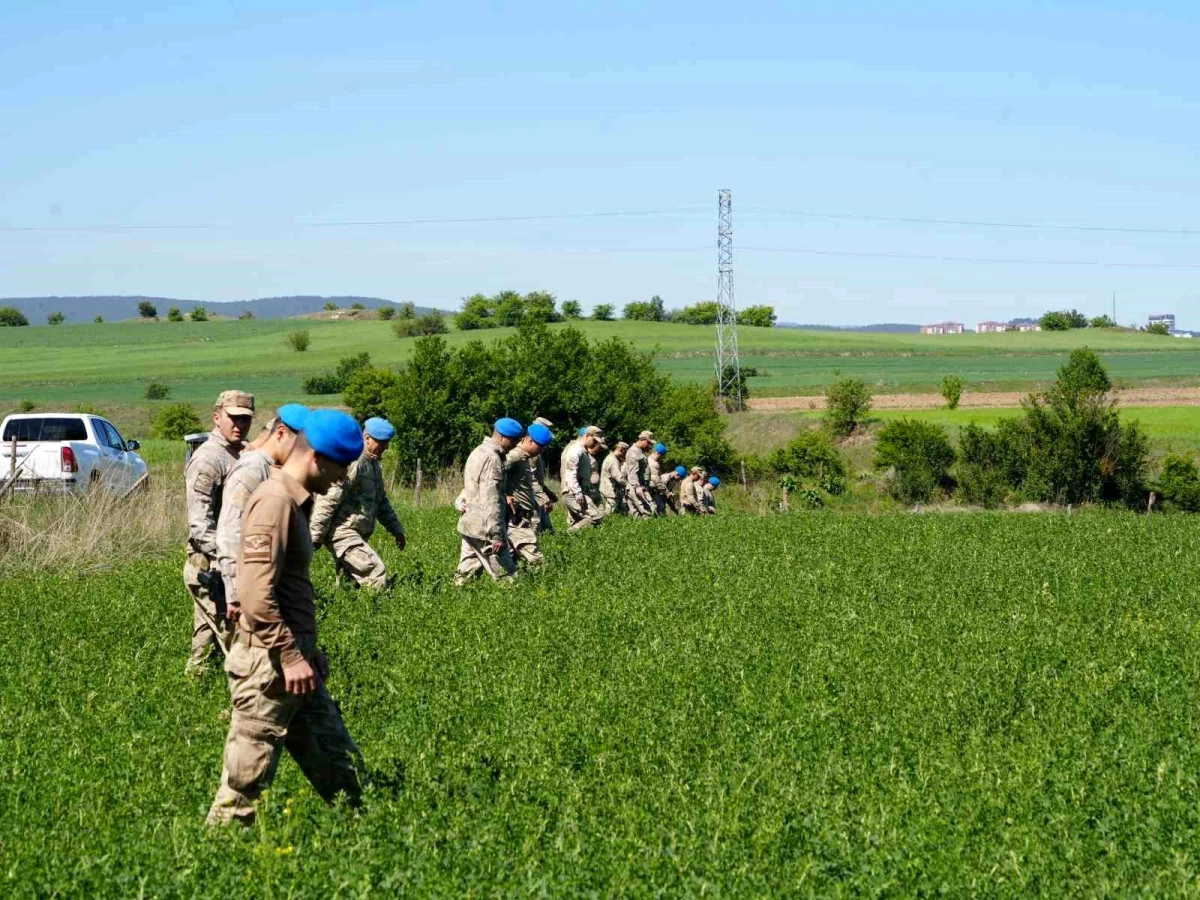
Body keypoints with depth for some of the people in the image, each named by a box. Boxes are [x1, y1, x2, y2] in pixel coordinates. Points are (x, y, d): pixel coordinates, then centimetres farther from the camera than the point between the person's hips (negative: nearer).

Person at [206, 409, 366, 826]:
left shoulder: (292, 501, 16)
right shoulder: (275, 501, -16)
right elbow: (257, 594, -24)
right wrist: (291, 657, -20)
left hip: (293, 660, 10)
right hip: (269, 667, -10)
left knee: (342, 770, 13)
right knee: (244, 788, -3)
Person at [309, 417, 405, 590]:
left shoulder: (374, 464, 18)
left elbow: (381, 501, 29)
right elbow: (328, 499, -19)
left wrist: (396, 529, 25)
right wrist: (315, 536, -20)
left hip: (357, 534, 10)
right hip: (342, 531, -10)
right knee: (376, 573, -19)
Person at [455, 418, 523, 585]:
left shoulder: (478, 452, 15)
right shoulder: (492, 459, -17)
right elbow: (491, 501, -21)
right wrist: (497, 535, -21)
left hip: (469, 524, 10)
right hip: (484, 528, -10)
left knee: (466, 573, 10)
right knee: (505, 576, -7)